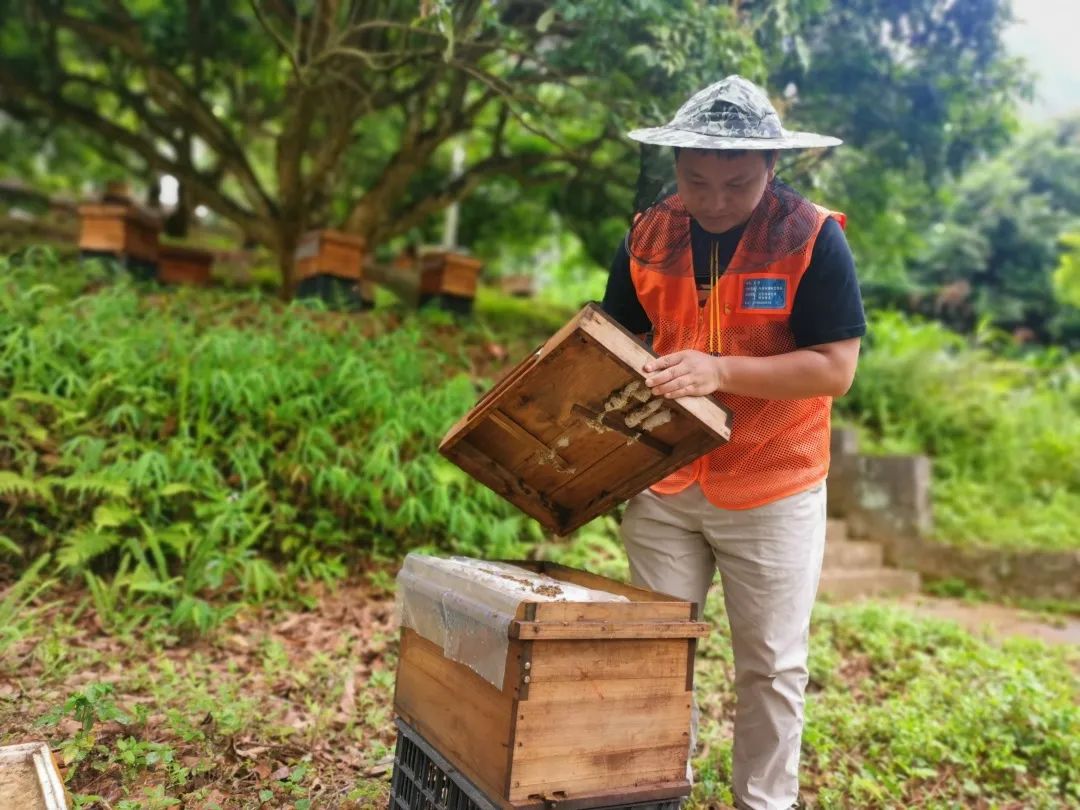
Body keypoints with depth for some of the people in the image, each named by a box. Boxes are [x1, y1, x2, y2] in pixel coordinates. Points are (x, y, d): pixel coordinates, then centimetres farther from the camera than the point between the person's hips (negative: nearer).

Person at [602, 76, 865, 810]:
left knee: (771, 668, 11)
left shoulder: (814, 238, -14)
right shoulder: (648, 236, -2)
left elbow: (835, 367, -17)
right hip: (661, 485, 4)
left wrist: (719, 371, -29)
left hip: (773, 493, -3)